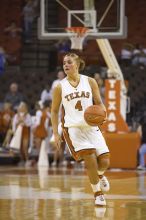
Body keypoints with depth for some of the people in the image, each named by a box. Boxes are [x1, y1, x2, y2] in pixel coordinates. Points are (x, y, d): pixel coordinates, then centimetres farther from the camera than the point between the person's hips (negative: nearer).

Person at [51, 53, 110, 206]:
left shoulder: (90, 82, 5)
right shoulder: (60, 87, 3)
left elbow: (99, 103, 11)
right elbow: (54, 111, 9)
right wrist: (55, 134, 2)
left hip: (91, 126, 2)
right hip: (73, 128, -2)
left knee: (104, 161, -5)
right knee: (90, 158, -20)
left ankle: (100, 175, 34)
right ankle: (97, 193, -3)